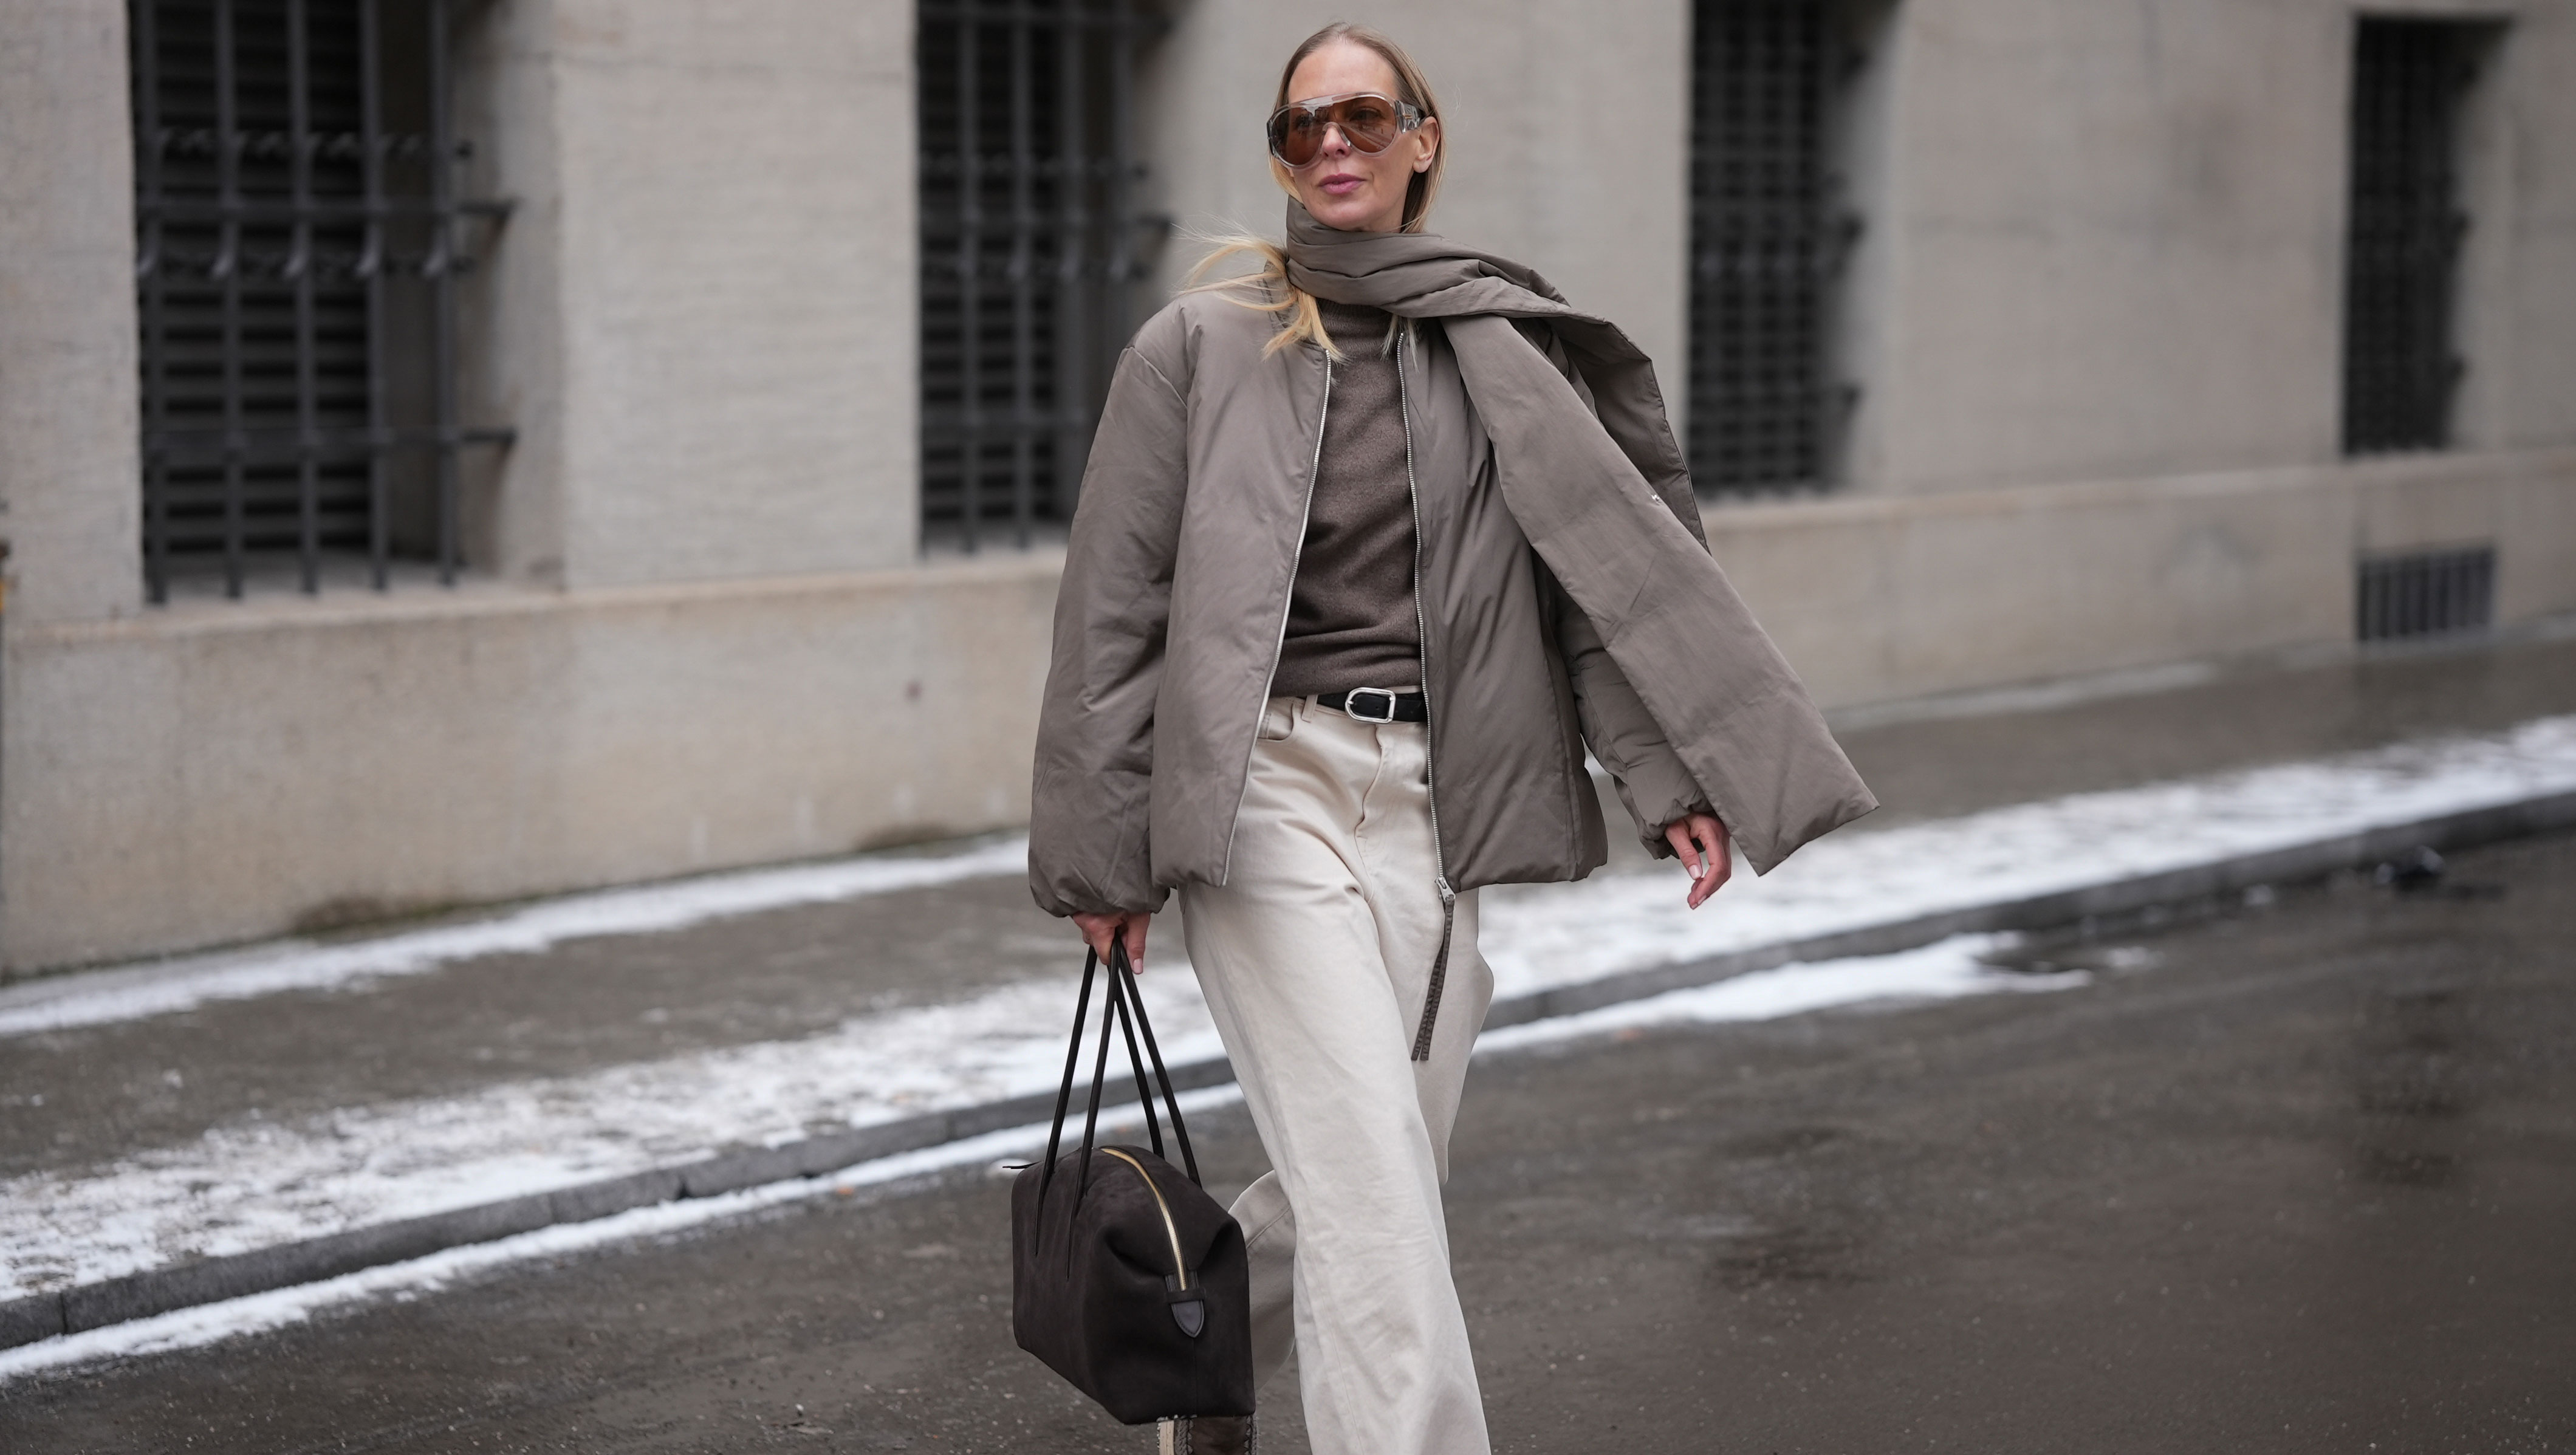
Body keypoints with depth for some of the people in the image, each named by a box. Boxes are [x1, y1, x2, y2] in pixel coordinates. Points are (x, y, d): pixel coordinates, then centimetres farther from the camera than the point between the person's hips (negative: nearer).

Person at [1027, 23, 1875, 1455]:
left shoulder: (1500, 352, 8)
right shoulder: (1203, 346, 1)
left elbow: (1604, 559, 6)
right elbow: (1117, 605, 2)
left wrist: (1671, 775, -5)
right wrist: (1102, 851, 0)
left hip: (1433, 804, 4)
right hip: (1270, 787, -4)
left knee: (1371, 1181, 12)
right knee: (1377, 1196, -13)